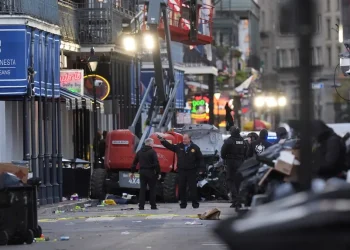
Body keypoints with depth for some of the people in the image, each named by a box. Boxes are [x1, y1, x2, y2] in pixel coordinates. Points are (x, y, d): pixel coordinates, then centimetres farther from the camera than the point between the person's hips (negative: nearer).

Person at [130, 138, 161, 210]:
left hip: (142, 172, 5)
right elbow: (156, 163, -15)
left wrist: (132, 172, 20)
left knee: (142, 189, 5)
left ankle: (141, 206, 0)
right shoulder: (152, 152, -9)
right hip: (150, 172, -5)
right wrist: (158, 173, -11)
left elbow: (134, 163, 12)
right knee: (152, 189, 5)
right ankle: (153, 205, 6)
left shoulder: (140, 152, 9)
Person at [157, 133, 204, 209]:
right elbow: (169, 146, 3)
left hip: (191, 171, -3)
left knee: (193, 188, 0)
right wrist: (162, 140, -9)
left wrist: (201, 168, -8)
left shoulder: (195, 148, -1)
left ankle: (195, 203, 7)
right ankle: (183, 203, 13)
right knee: (181, 188, 4)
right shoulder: (179, 147, 6)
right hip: (181, 171, 3)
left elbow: (200, 159, 0)